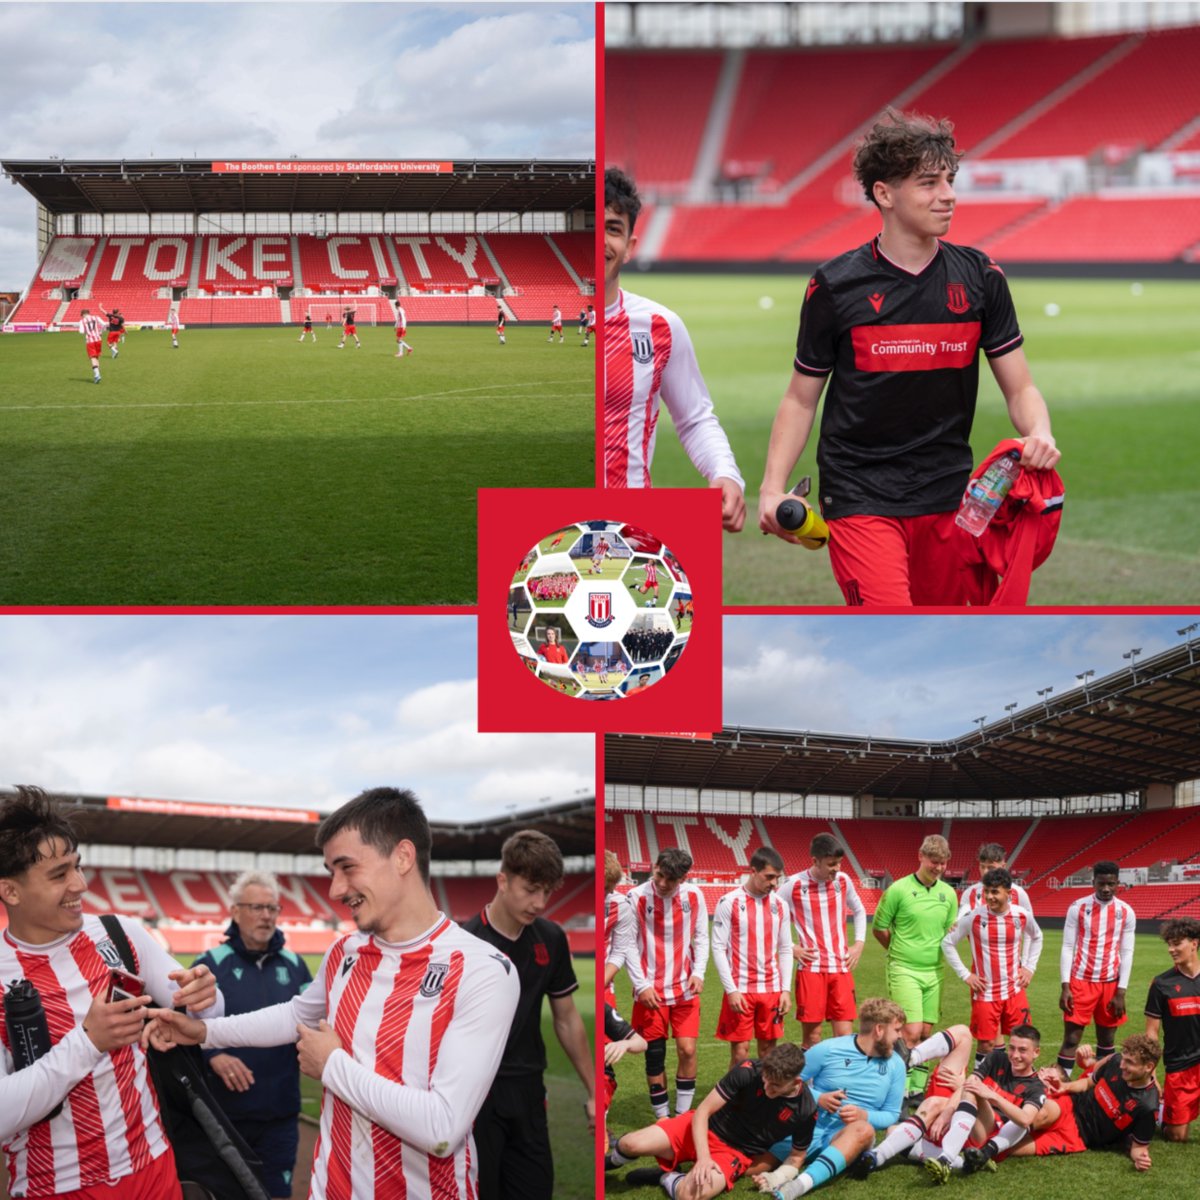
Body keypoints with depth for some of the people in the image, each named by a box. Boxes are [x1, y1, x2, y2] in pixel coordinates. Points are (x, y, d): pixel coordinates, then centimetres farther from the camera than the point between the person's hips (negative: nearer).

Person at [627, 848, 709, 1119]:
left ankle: (683, 1116, 9)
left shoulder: (693, 896, -2)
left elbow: (701, 938, 6)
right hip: (650, 992, -2)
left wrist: (698, 973, -8)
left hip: (685, 989, 2)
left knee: (687, 1050, -3)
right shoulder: (637, 897, -10)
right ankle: (662, 1119, 14)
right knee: (655, 1056, 2)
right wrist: (643, 986, -11)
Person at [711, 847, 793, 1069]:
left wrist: (786, 989, 4)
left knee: (768, 1048, 8)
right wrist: (731, 990, -12)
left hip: (771, 989, 4)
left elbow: (785, 950, 12)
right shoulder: (729, 903, -6)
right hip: (740, 990, -4)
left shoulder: (779, 904, 7)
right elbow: (718, 948, -7)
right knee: (740, 1051, -3)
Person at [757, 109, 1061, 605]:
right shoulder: (834, 286, -3)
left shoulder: (979, 277, 4)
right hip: (860, 500, -4)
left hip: (948, 500, 4)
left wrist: (1039, 434, -15)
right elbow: (801, 398, 6)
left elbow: (1020, 387, 8)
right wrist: (773, 487, -6)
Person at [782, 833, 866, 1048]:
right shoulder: (794, 885, -7)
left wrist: (859, 943, 10)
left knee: (846, 1036, -1)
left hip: (841, 968, 3)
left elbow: (859, 911, 23)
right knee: (812, 1037, -1)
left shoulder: (843, 880, 5)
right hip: (810, 968, -3)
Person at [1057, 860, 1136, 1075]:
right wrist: (1065, 987, -10)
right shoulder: (1078, 908, -4)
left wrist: (1121, 992, -3)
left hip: (1110, 983, 2)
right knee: (1071, 1038, -6)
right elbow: (1067, 948, -3)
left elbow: (1127, 953, 2)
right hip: (1081, 981, -2)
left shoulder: (1126, 913, 0)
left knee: (1107, 1039, 11)